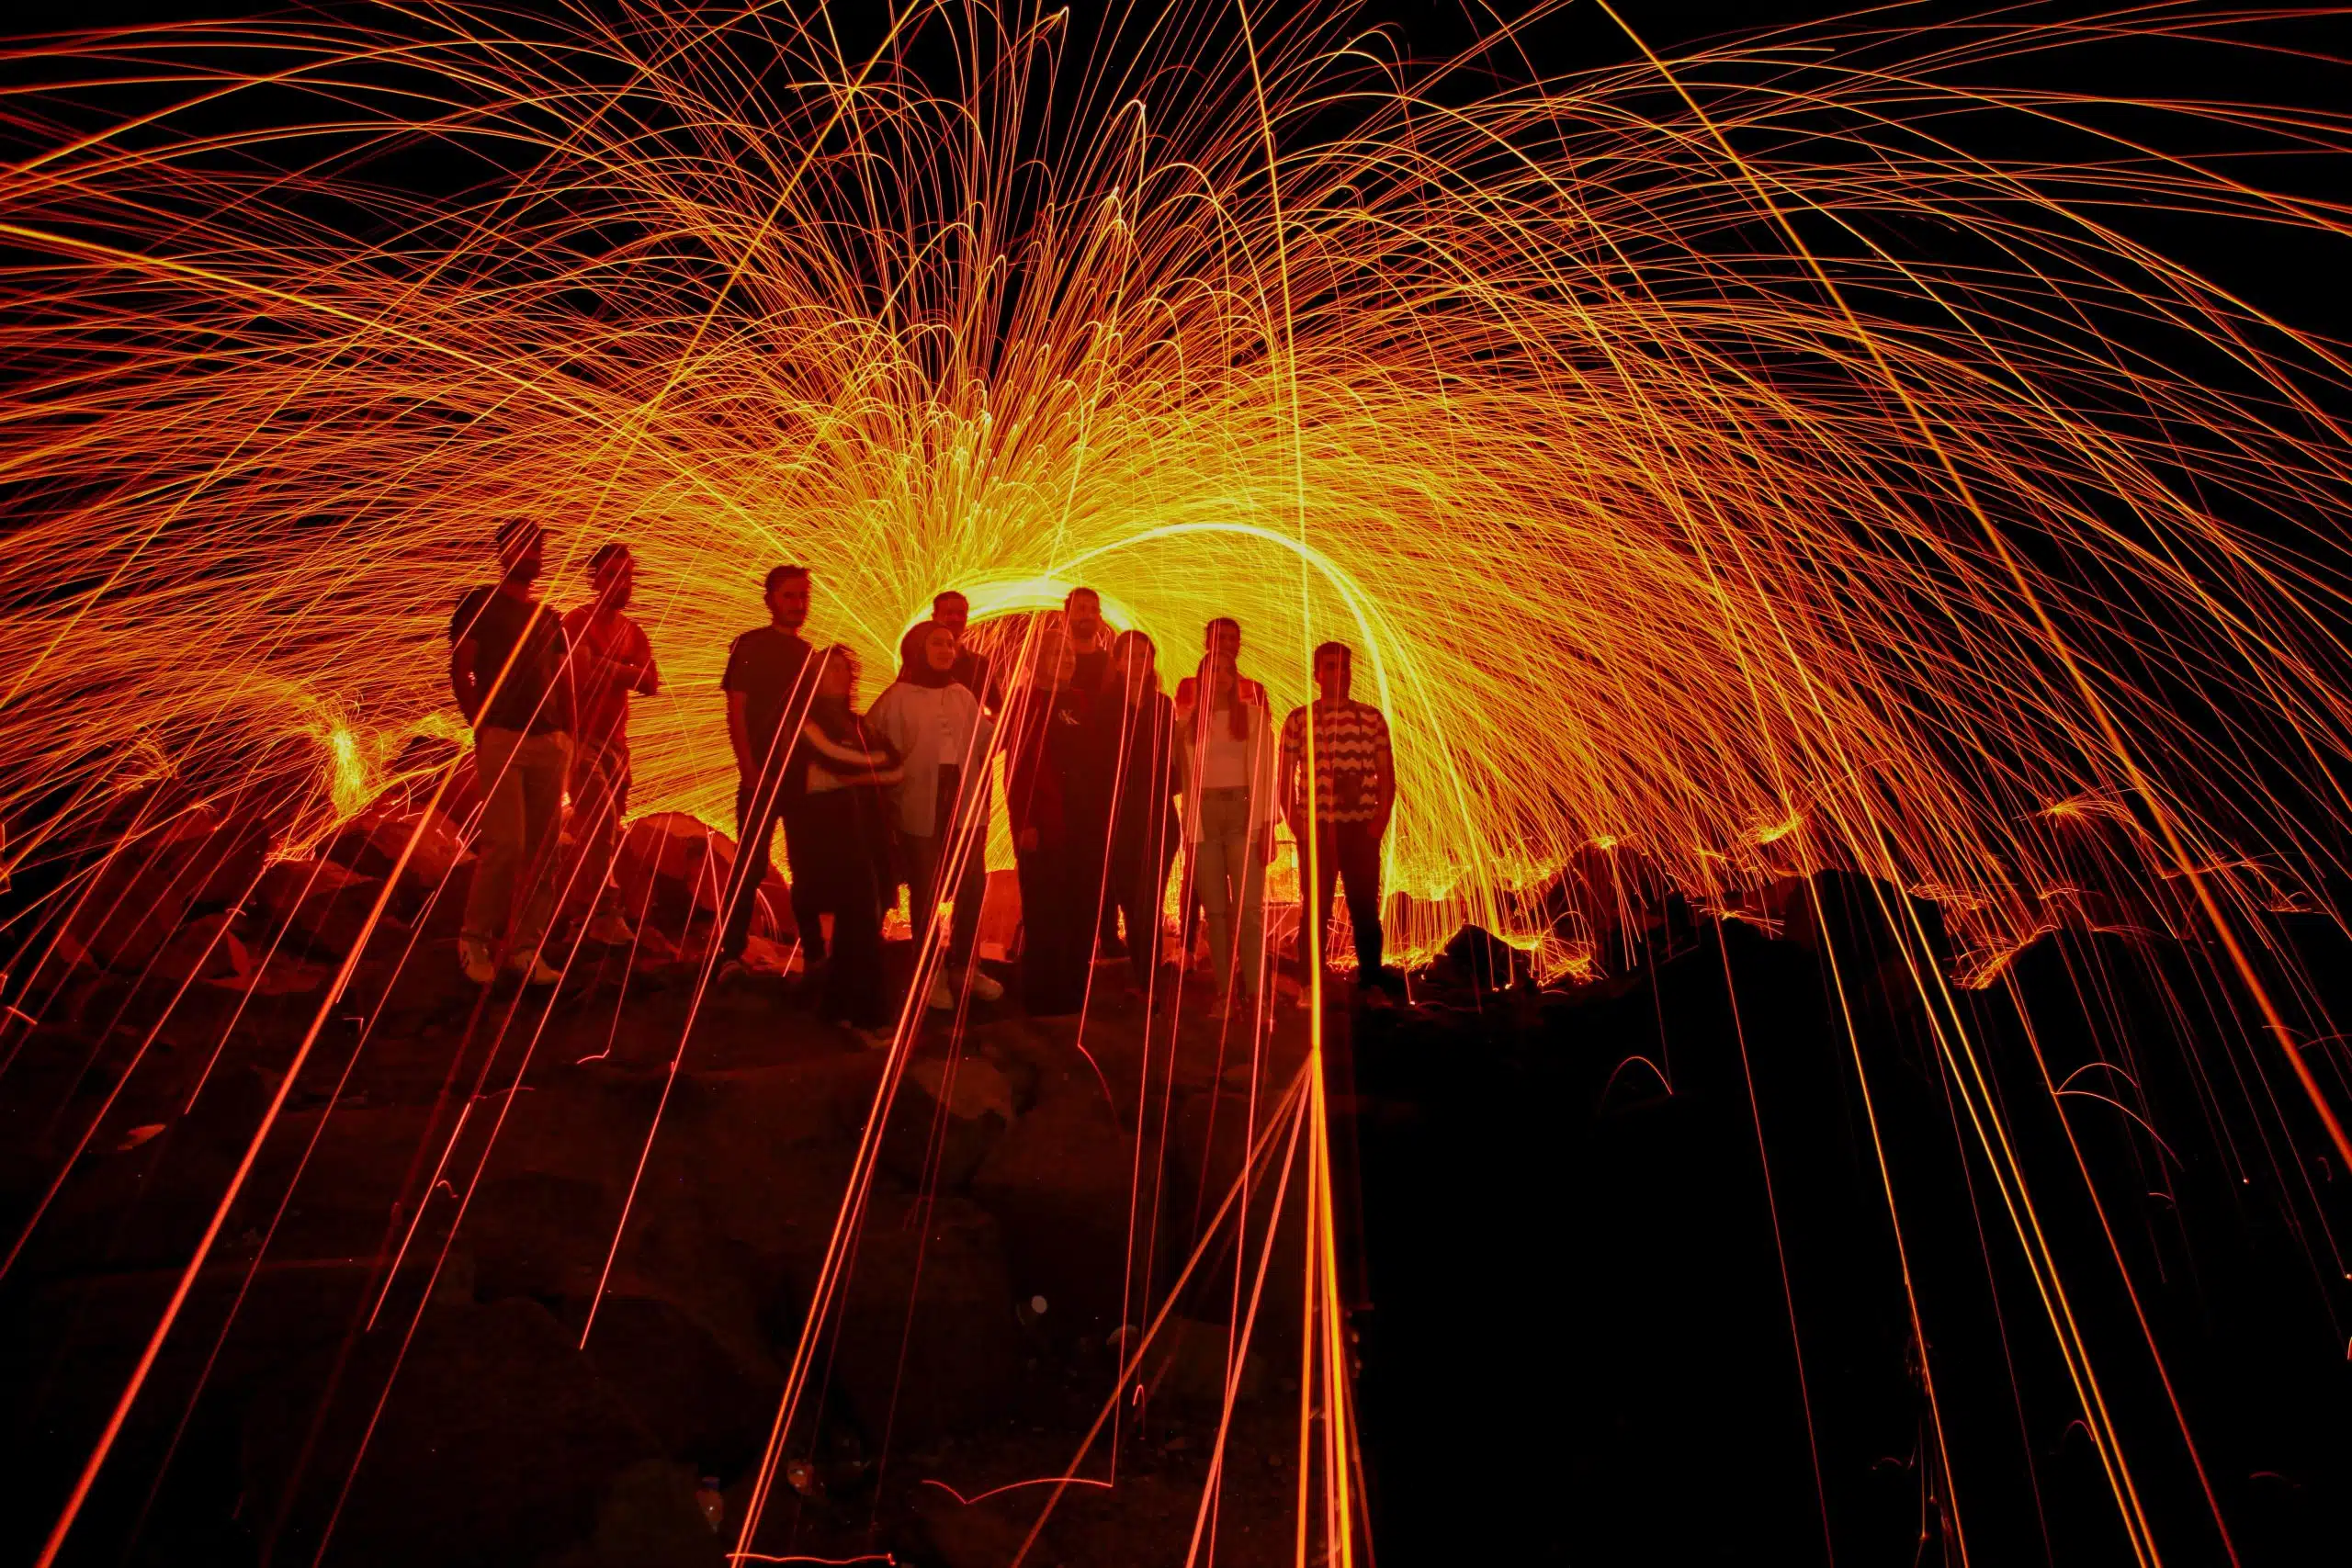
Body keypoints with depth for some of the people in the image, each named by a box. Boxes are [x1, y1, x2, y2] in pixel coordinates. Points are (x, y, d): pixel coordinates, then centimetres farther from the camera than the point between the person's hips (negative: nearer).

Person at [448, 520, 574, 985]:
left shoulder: (549, 617, 20)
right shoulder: (479, 603, 6)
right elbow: (460, 672, 1)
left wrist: (567, 737, 7)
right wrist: (480, 727, -8)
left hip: (548, 742, 5)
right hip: (501, 738, -5)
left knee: (543, 849, 1)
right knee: (505, 844, -13)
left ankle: (526, 947, 6)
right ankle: (474, 938, 4)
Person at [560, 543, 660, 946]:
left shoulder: (633, 632, 14)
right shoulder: (579, 621, -6)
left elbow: (650, 684, 4)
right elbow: (584, 672, -19)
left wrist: (606, 668, -12)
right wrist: (626, 672, -6)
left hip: (615, 739, 7)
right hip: (582, 735, -7)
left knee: (605, 827, 9)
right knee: (601, 819, -17)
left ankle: (578, 908, 22)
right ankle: (605, 914, -13)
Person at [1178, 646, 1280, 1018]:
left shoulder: (1253, 715, 6)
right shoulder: (1188, 722, 12)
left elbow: (1264, 773, 2)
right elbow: (1188, 779, 11)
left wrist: (1266, 826, -7)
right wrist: (1188, 832, 4)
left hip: (1243, 813, -2)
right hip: (1203, 818, 2)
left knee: (1248, 907, -10)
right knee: (1215, 911, 1)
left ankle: (1254, 993, -9)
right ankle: (1225, 994, 4)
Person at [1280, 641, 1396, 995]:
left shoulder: (1372, 718, 6)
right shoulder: (1298, 720, 4)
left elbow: (1386, 775, 6)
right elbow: (1286, 778, 6)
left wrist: (1380, 820, -6)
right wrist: (1296, 825, -5)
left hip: (1362, 829, 1)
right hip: (1316, 830, -1)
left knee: (1365, 910, 4)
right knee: (1316, 911, 2)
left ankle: (1369, 984, 14)